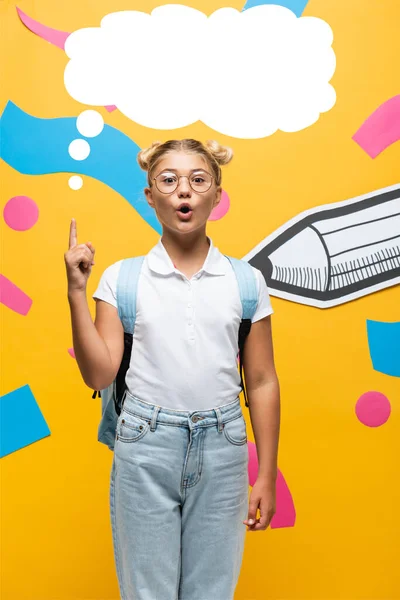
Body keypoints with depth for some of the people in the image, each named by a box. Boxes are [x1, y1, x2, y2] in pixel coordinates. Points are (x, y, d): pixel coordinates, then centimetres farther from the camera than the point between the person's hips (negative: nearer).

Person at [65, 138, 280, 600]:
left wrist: (266, 478, 5)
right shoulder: (121, 277, 0)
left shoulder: (246, 281, 1)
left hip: (221, 448, 1)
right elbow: (99, 375, -4)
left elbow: (262, 382, 4)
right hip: (145, 446, 0)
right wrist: (76, 293, -11)